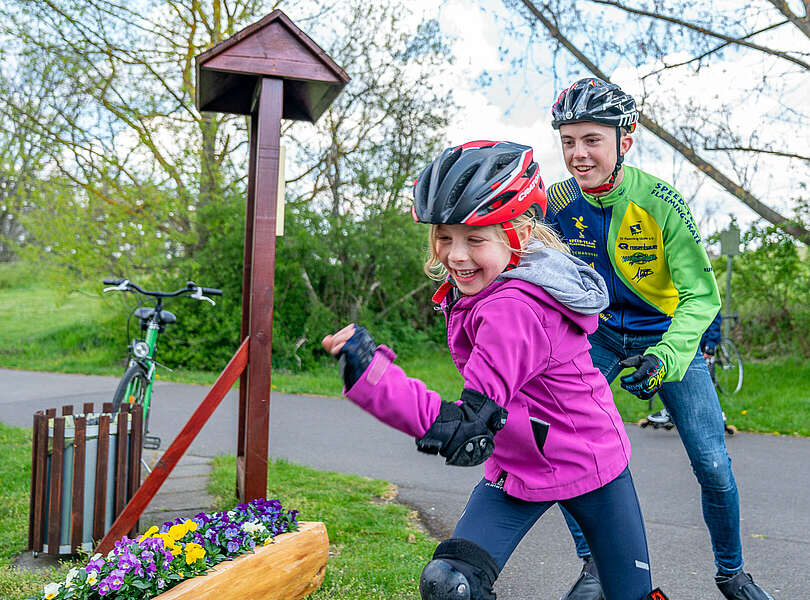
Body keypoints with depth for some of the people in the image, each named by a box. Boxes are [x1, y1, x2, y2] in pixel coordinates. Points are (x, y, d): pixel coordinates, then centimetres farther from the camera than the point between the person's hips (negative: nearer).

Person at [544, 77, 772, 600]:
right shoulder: (557, 204, -16)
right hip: (599, 335, 2)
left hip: (669, 335, -2)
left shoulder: (660, 201, -25)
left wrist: (664, 358, -41)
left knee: (714, 466, -1)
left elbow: (701, 296, -25)